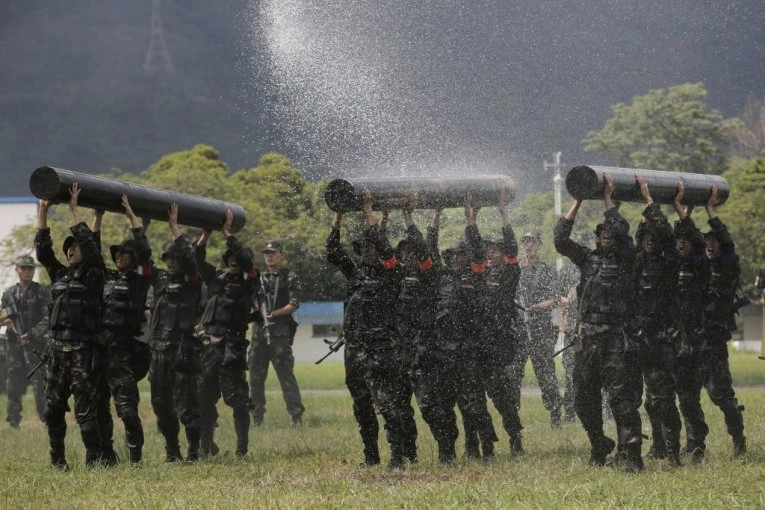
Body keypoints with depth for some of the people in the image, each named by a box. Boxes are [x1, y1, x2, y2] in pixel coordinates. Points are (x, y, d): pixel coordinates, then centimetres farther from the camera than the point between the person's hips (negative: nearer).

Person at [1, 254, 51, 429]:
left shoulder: (42, 292, 1)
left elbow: (48, 318, -5)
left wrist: (32, 334, -15)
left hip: (36, 344, -4)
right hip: (14, 344, 4)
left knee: (40, 385, -9)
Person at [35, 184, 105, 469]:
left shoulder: (93, 275, 0)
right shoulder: (59, 274, 16)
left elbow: (89, 243, -11)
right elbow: (42, 247, 14)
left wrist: (74, 209, -7)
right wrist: (42, 209, 9)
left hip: (82, 350, -7)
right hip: (57, 349, 7)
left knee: (85, 408, -8)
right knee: (53, 408, 7)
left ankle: (93, 459, -5)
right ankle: (57, 460, 14)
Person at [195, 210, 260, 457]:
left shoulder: (248, 281, 2)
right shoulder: (217, 278, 16)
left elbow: (245, 257, -12)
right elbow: (198, 260, 10)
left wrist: (226, 231, -8)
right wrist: (206, 234, 1)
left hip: (233, 346, -6)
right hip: (210, 345, 6)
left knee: (237, 397, -5)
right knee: (205, 397, 8)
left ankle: (242, 446, -2)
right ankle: (206, 444, 17)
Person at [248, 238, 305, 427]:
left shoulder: (289, 278, 2)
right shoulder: (259, 278, 17)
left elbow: (293, 304, -7)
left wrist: (273, 314, -14)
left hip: (279, 332, -6)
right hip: (259, 331, 6)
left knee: (286, 374, -10)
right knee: (256, 375, 6)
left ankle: (297, 416, -10)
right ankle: (257, 417, 13)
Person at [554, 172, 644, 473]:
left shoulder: (625, 259, 4)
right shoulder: (587, 258, 16)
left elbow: (621, 232, -12)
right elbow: (560, 240, 7)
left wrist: (608, 198, -1)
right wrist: (578, 202, 7)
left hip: (617, 339, -5)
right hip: (587, 339, 5)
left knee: (622, 395, -13)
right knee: (585, 398, 9)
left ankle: (632, 453, -16)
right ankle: (599, 447, 27)